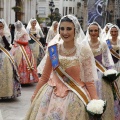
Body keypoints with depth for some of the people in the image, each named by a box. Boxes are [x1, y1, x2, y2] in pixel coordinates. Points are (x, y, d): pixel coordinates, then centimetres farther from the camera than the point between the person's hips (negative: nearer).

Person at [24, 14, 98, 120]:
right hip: (51, 95, 3)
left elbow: (89, 81, -9)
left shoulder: (84, 50, -11)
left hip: (75, 97, -2)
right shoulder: (53, 48, -3)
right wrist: (35, 96, 9)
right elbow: (44, 77, 6)